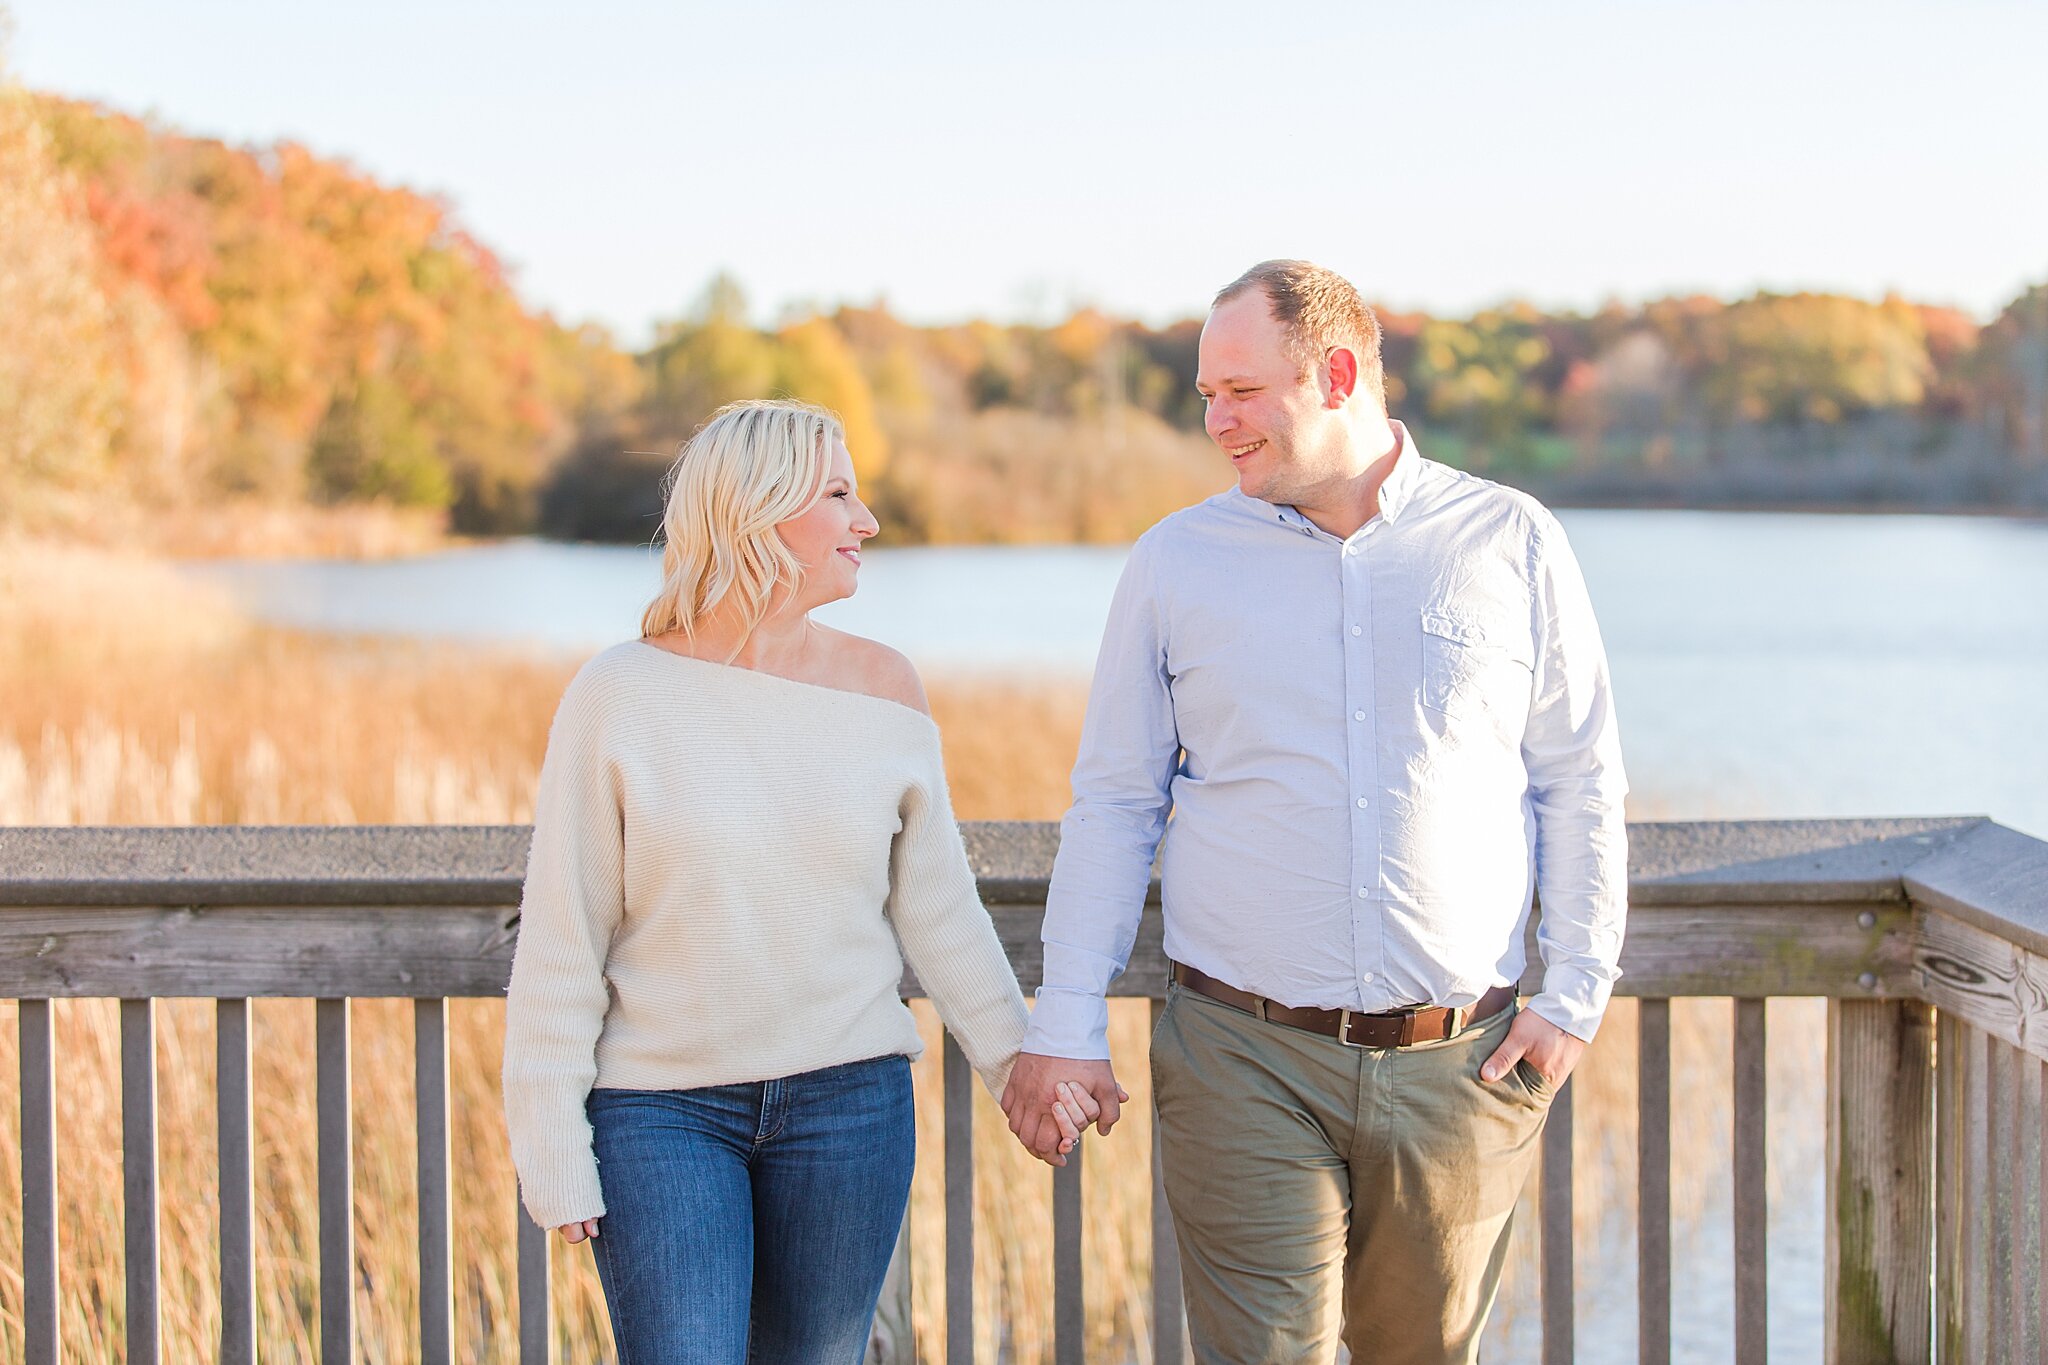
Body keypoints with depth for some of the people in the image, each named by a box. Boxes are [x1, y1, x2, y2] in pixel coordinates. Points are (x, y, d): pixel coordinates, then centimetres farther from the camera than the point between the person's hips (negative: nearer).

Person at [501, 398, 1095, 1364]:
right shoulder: (622, 694, -7)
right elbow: (559, 946, -5)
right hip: (664, 1108, -3)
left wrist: (1014, 1062, 14)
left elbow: (938, 911, 12)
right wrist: (552, 1149, -6)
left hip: (848, 1102, 3)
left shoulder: (882, 689, 3)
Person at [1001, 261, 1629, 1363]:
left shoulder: (1513, 546, 3)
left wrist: (1574, 996, 0)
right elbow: (1112, 804, 7)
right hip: (1247, 1062, -1)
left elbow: (1580, 786, 8)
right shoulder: (1176, 563, 5)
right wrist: (1064, 1025, 1)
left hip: (1457, 1064, 1)